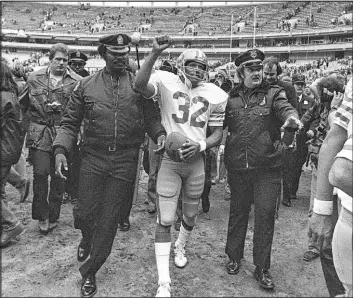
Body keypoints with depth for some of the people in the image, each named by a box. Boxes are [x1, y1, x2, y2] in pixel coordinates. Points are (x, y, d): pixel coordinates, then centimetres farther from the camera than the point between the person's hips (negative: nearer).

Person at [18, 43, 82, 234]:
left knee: (59, 176, 7)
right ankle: (41, 215, 13)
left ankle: (53, 217, 24)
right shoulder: (35, 78, 7)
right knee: (40, 173, -5)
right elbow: (22, 104, 17)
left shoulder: (76, 81, 0)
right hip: (39, 133, 1)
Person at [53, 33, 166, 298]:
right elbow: (70, 123, 6)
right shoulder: (86, 85, 4)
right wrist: (60, 149, -8)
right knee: (85, 212, 2)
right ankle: (87, 237, 42)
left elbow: (151, 117, 7)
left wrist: (159, 133, -14)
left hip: (125, 161, 0)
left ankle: (89, 272, 27)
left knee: (109, 221, 5)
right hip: (93, 158, 1)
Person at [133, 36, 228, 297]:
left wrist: (200, 146, -14)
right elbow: (140, 86, -27)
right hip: (169, 160, -3)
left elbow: (217, 134, 5)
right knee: (165, 220, -4)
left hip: (196, 161, 4)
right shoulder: (166, 82, -6)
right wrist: (155, 53, -33)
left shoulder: (215, 95, 3)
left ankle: (180, 246, 53)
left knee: (190, 215, 18)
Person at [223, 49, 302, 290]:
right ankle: (234, 257, 34)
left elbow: (285, 108, -19)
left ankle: (262, 268, 18)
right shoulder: (231, 97, 7)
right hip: (237, 168, 2)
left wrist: (292, 118, -41)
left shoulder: (273, 93, 0)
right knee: (237, 212, 14)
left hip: (267, 167, -2)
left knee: (265, 214, 1)